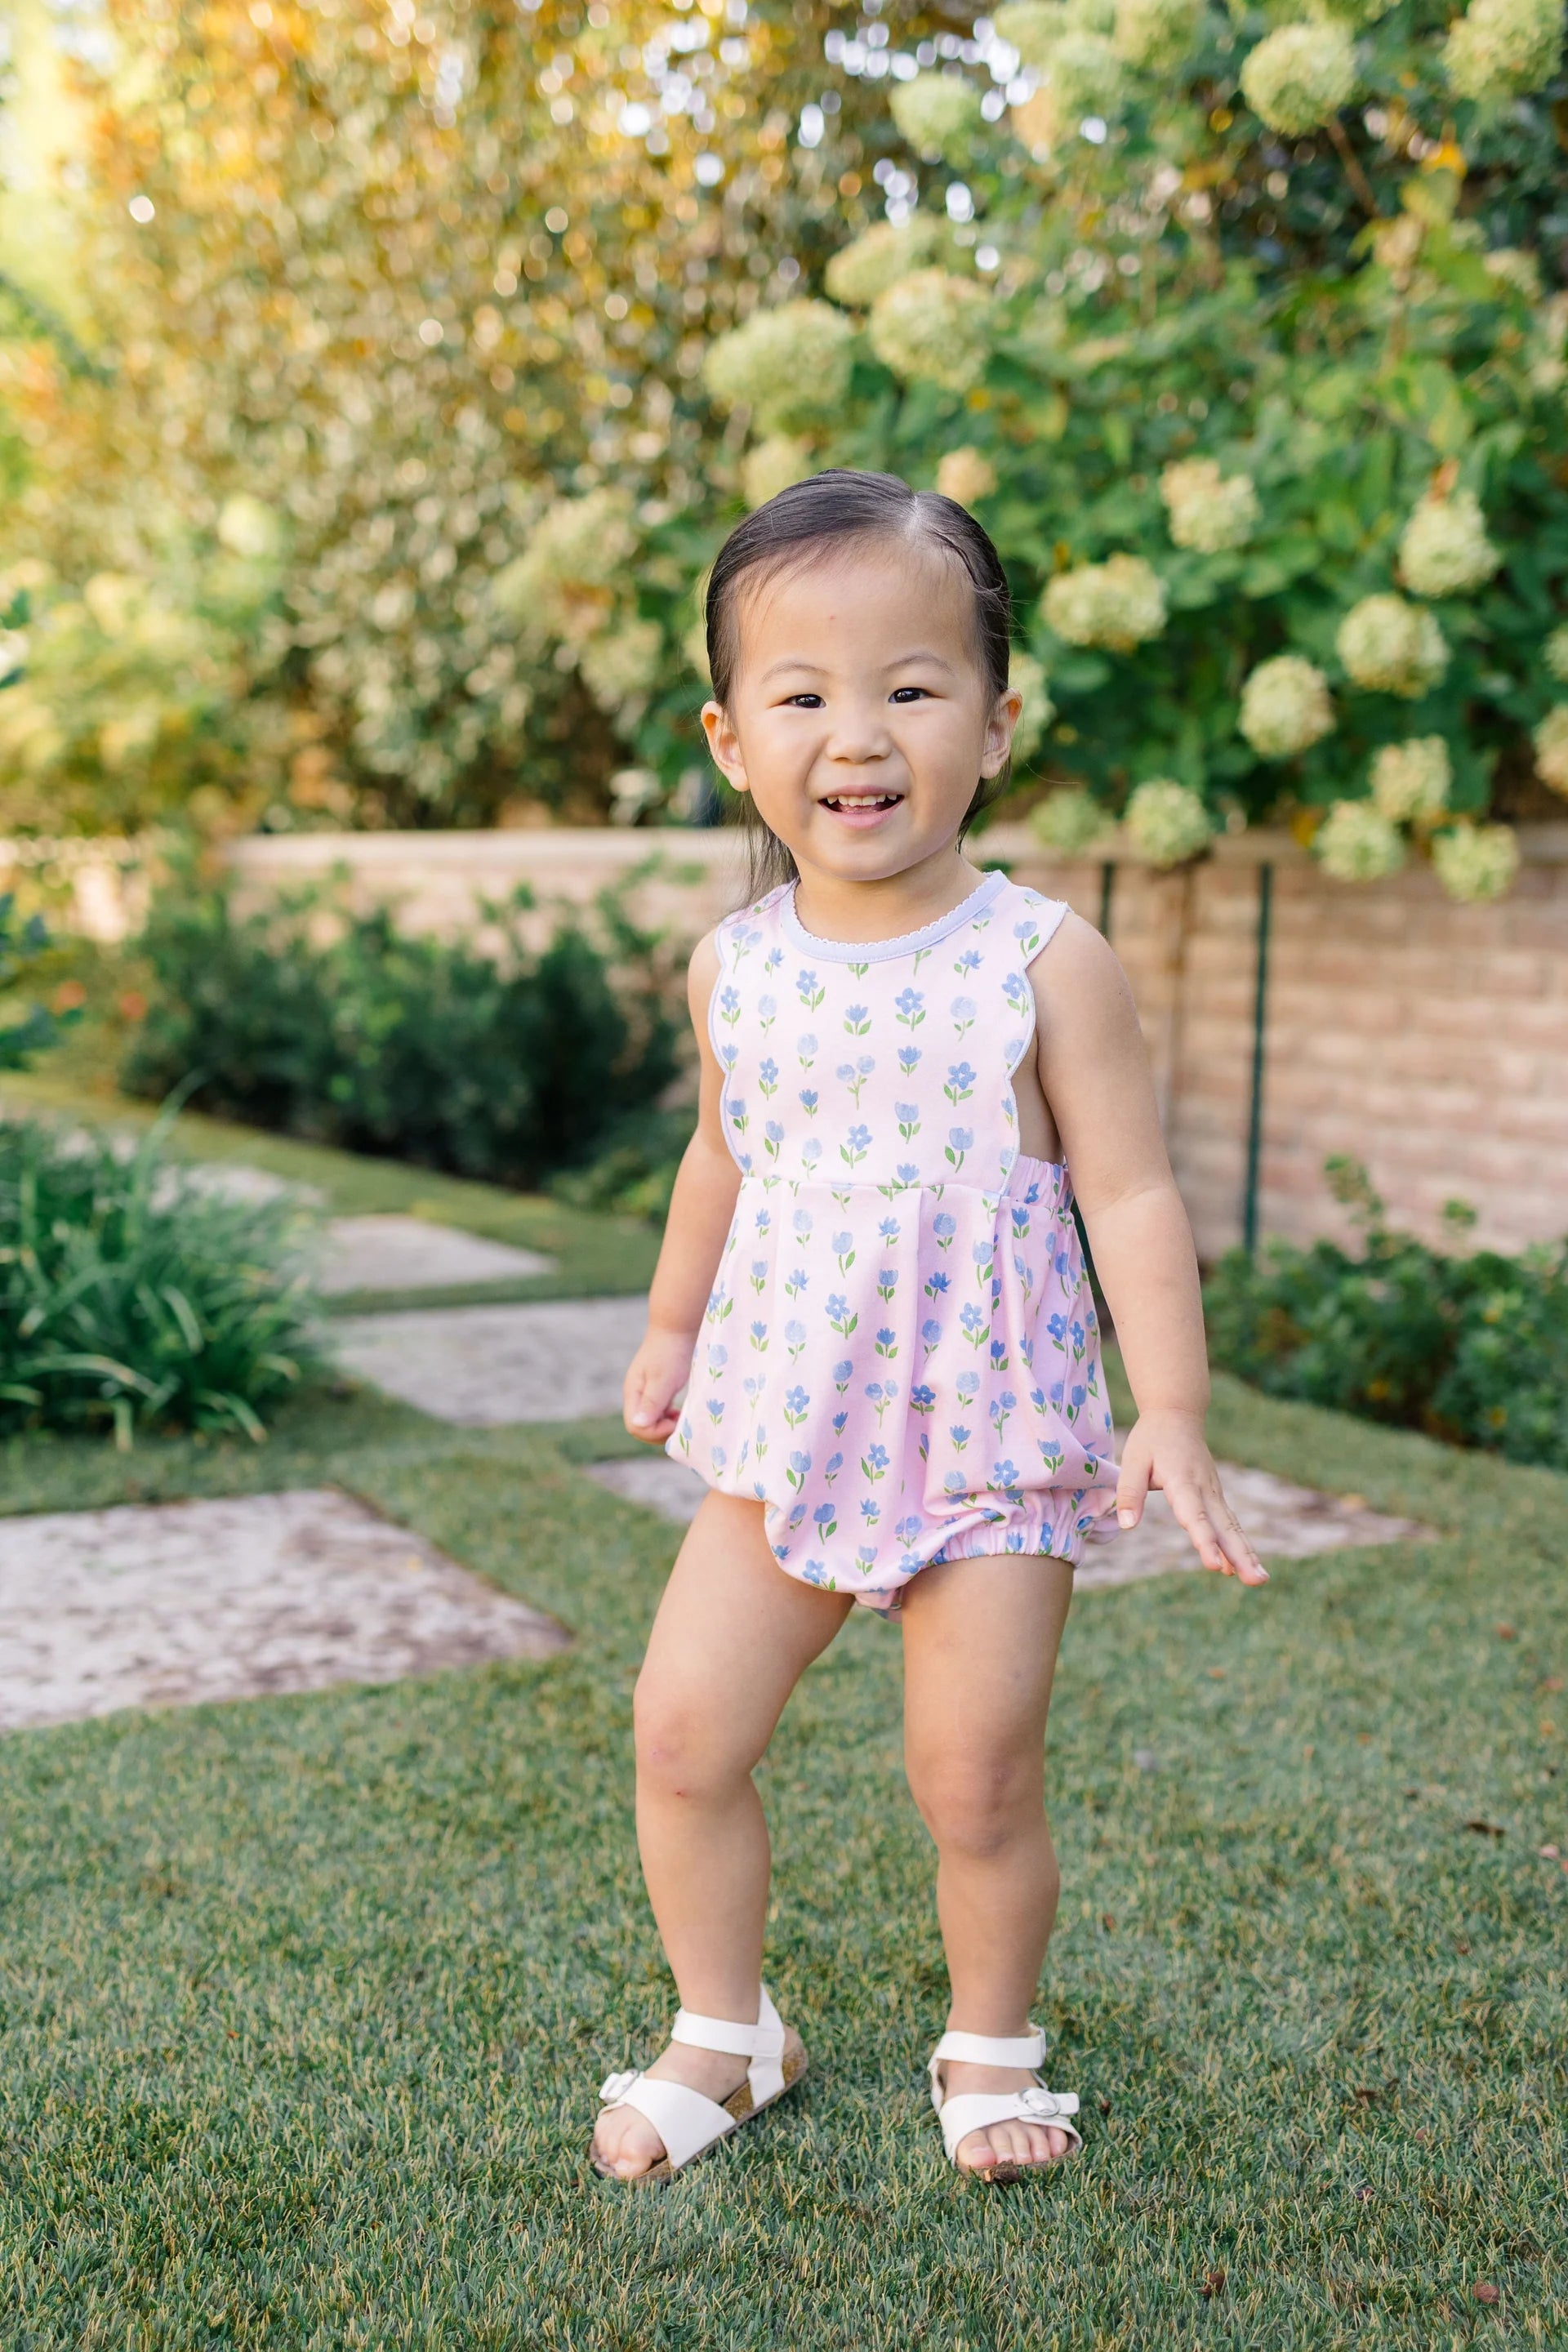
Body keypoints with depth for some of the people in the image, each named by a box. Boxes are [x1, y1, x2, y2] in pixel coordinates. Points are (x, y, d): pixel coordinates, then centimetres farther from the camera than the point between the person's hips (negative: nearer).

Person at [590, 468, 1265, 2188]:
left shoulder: (1044, 963, -13)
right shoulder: (734, 966, -1)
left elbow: (1129, 1197, -10)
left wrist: (1172, 1417, -16)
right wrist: (672, 1333, 26)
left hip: (991, 1442, -3)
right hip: (779, 1432, 4)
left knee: (976, 1778, 3)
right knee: (683, 1730, 4)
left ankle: (990, 2050, 31)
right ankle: (722, 2031, 28)